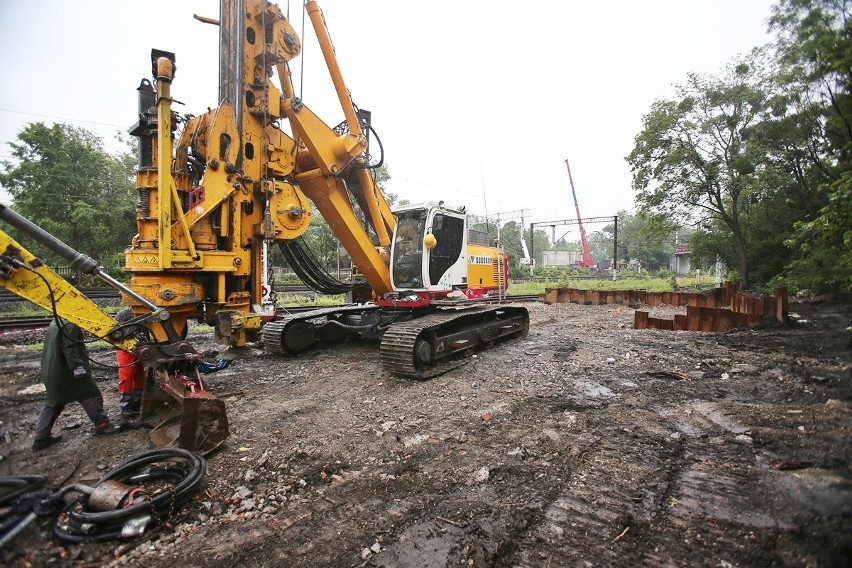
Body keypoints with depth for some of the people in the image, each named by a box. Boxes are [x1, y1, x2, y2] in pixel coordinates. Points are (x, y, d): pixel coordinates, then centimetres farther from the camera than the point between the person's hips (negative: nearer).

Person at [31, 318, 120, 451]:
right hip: (67, 371, -10)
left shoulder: (56, 322, 15)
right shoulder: (71, 324, -17)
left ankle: (40, 437, 15)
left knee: (53, 402, 16)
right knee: (90, 394, 1)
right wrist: (77, 365, -28)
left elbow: (53, 346, 23)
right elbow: (69, 348, -26)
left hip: (51, 372, 10)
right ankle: (102, 425, 6)